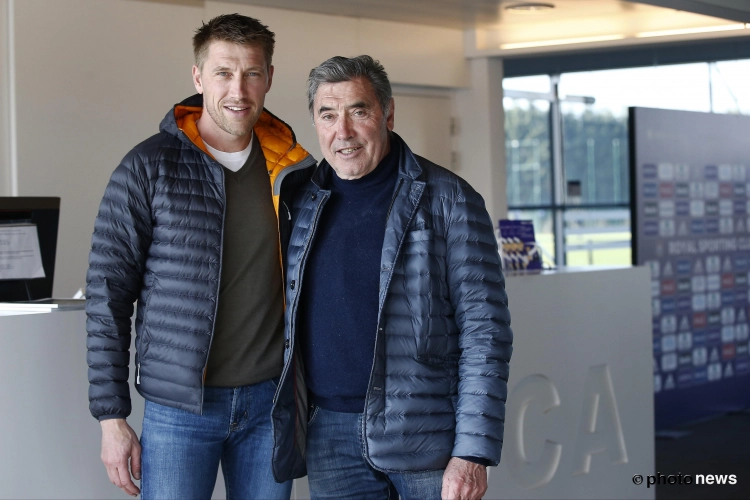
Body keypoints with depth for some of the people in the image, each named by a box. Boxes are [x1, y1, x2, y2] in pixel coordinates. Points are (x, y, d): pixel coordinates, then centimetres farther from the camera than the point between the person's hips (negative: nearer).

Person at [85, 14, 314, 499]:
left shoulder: (295, 169, 4)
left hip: (270, 403, 3)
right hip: (179, 407, -3)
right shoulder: (148, 168, -6)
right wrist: (112, 417, -8)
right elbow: (107, 295, -5)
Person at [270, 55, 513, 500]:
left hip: (425, 434, -3)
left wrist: (474, 451, -13)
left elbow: (485, 329, -7)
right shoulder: (303, 204, 8)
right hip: (331, 438, 4)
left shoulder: (448, 200, -4)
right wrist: (287, 422, 6)